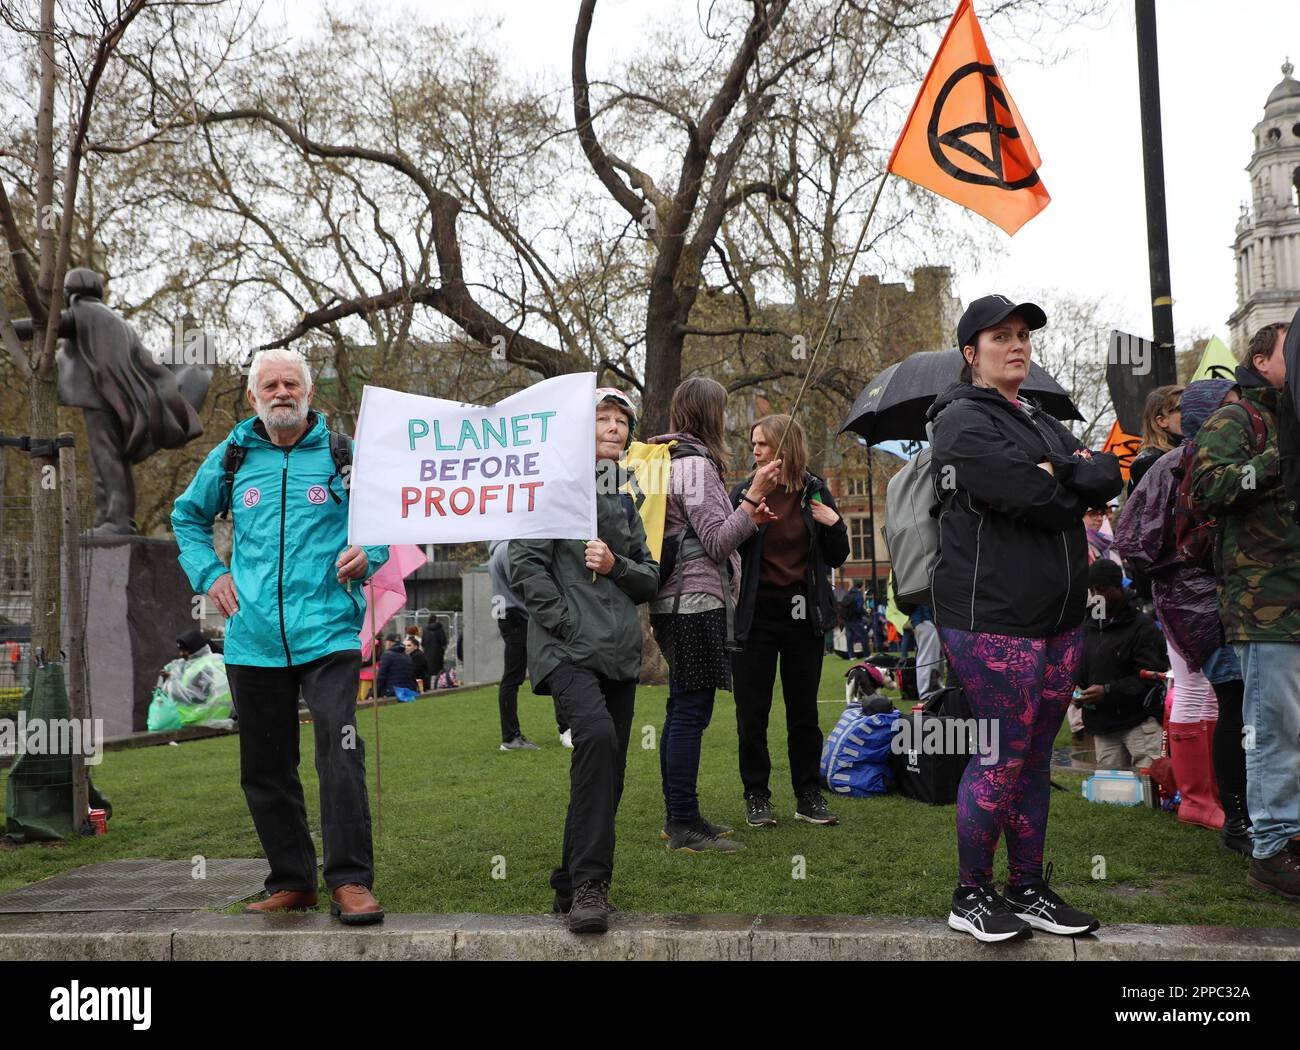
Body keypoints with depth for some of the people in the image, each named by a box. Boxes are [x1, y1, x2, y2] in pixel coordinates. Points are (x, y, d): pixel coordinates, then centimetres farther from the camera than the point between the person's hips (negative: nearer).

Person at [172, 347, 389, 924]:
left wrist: (369, 553, -6)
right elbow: (188, 516, 25)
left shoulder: (343, 454, 4)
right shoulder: (231, 457, 10)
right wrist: (208, 574, 10)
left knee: (340, 750, -17)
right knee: (264, 768, 9)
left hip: (327, 633, -3)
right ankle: (291, 881, 23)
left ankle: (350, 881, -11)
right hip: (254, 638, 3)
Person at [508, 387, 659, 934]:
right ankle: (588, 884, -26)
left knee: (608, 770, 7)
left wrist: (616, 565, -2)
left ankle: (571, 886, 21)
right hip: (566, 647, -7)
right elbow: (525, 563, -7)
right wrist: (566, 623, -13)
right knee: (596, 733, -30)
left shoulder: (624, 504, 20)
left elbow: (651, 579, 19)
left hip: (619, 651, 7)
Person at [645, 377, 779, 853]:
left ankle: (679, 818, 21)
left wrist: (749, 519, 20)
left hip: (677, 603, 11)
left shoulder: (675, 459, 19)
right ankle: (684, 826, -4)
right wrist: (753, 497, -18)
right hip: (696, 602, -11)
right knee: (691, 712, -8)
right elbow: (716, 542, -16)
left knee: (682, 712, 14)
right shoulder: (694, 463, -12)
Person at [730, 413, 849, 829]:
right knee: (752, 713, 4)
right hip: (756, 615, -1)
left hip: (803, 615, 1)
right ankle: (756, 797, 14)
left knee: (803, 710, 9)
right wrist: (748, 508, -23)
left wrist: (833, 524, -10)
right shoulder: (744, 491, 0)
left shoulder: (815, 492, 5)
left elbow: (837, 559, 9)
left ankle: (808, 796, 18)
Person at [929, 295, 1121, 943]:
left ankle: (1028, 890, 23)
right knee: (1004, 757, -4)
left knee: (1035, 759, 12)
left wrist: (1060, 474, -10)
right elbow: (1031, 498, -20)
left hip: (1059, 621, 8)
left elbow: (1110, 477, 7)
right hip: (993, 617, -8)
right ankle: (972, 897, 10)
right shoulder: (963, 421, -7)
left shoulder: (1040, 423, 21)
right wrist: (1076, 489, -2)